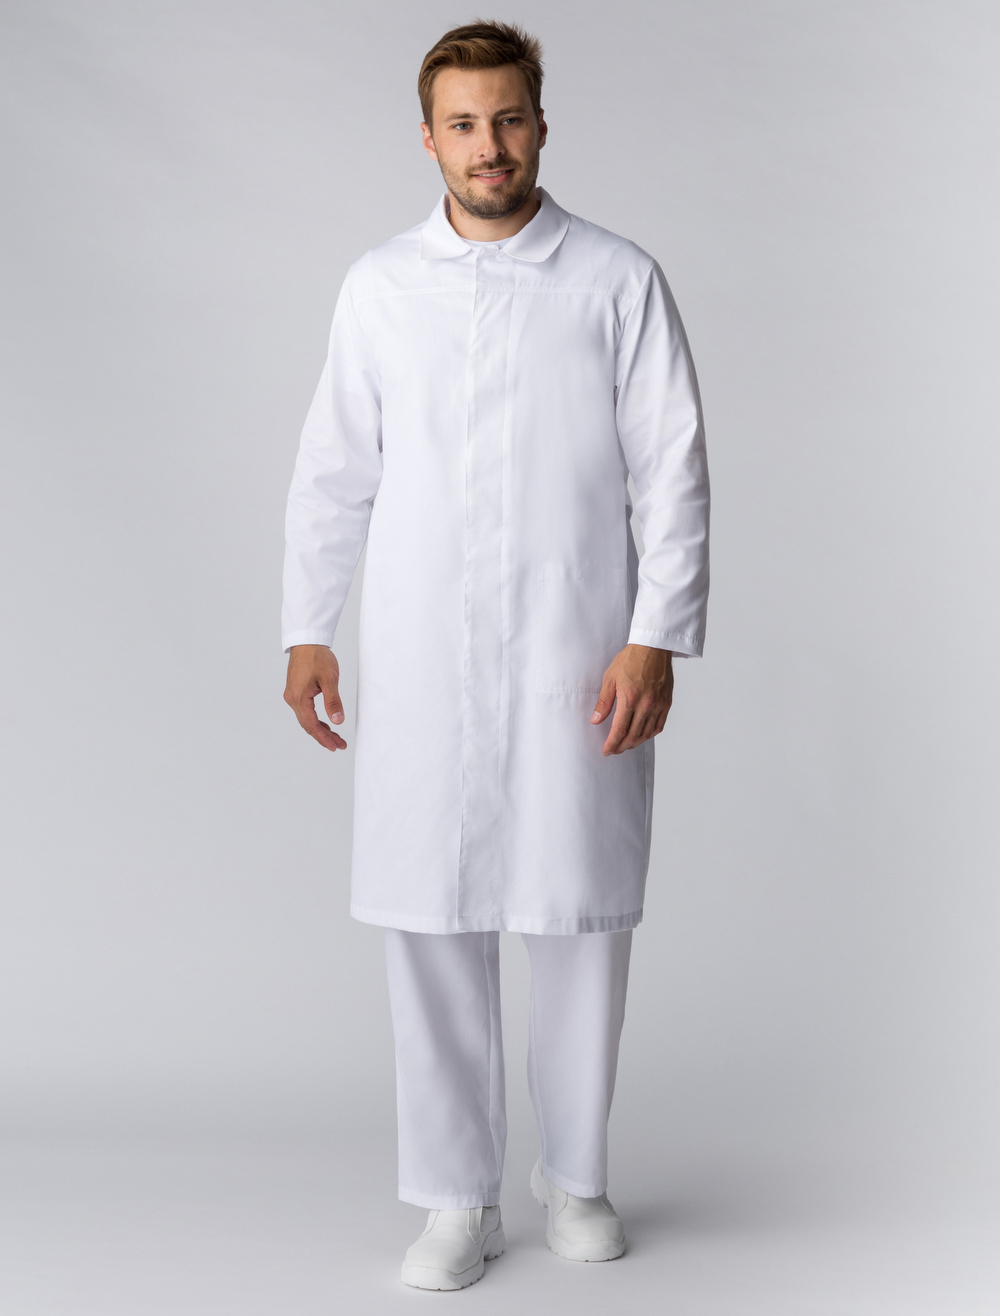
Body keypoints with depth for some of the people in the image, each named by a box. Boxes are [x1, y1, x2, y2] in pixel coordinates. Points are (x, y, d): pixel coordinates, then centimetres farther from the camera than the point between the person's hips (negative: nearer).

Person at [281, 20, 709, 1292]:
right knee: (429, 925, 4)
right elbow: (334, 472, 9)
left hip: (577, 659, -1)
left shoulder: (620, 281, 0)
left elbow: (675, 471, -2)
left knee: (583, 917, 6)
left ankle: (575, 1172, 25)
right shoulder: (379, 286, 6)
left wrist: (657, 637, -10)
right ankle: (459, 1197, 17)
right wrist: (306, 628, 5)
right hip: (420, 661, 2)